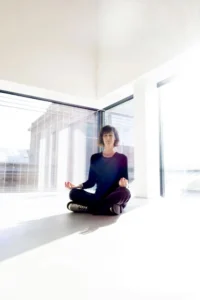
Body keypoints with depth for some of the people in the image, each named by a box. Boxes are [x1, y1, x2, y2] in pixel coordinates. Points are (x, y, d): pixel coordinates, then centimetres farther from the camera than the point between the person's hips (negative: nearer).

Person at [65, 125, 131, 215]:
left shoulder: (122, 158, 4)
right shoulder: (95, 158, 12)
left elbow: (125, 181, -2)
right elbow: (91, 181, 12)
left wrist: (124, 184, -26)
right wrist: (75, 186, -5)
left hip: (115, 197, -1)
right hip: (99, 197, 2)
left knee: (125, 192, -37)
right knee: (74, 193, -22)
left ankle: (88, 207, -26)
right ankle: (110, 207, -27)